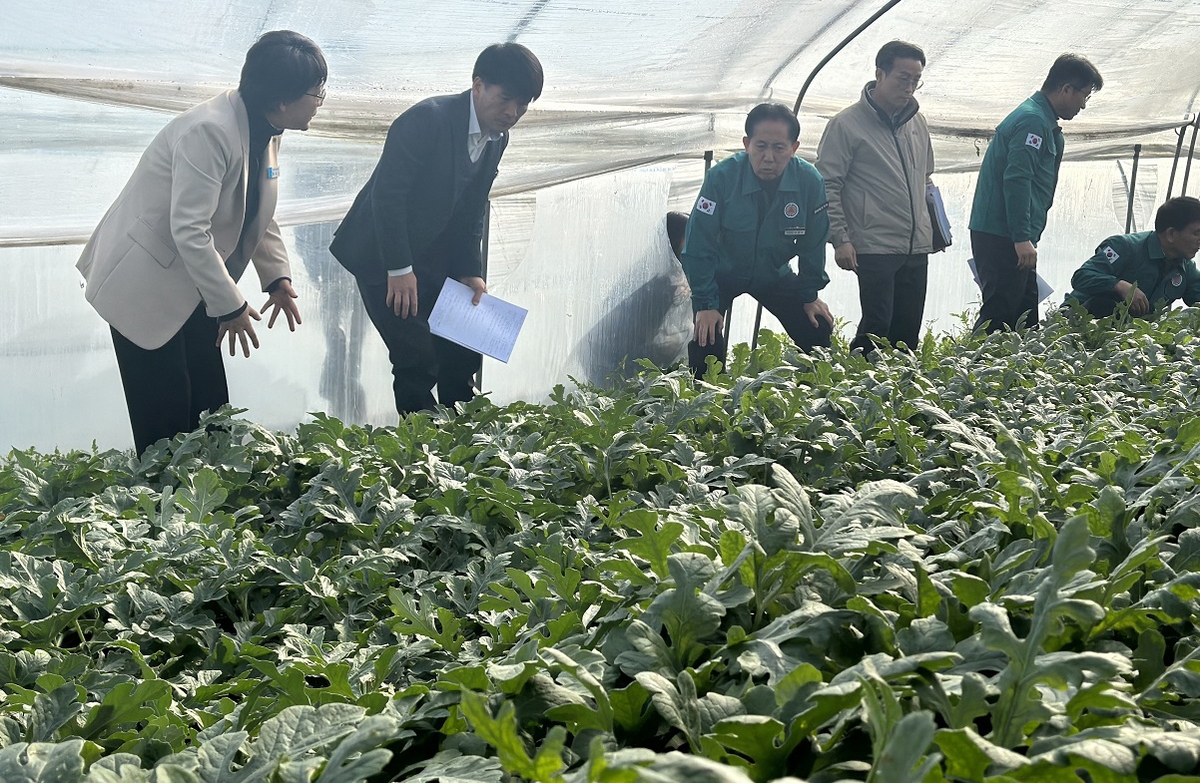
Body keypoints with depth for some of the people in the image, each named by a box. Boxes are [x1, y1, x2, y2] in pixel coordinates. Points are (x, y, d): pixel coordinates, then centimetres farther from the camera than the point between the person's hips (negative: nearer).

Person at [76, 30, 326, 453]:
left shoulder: (265, 131, 0)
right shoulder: (210, 131, -28)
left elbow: (258, 213, 12)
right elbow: (190, 231, -29)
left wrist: (277, 277, 1)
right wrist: (230, 306, -22)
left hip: (191, 284, 9)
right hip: (144, 283, -9)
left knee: (209, 410, 10)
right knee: (166, 419, -5)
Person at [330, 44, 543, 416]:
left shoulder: (497, 138, 1)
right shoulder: (428, 119, -24)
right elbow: (387, 194, -25)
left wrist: (469, 270, 1)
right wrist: (399, 270, -25)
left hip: (434, 256, 8)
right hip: (383, 254, -8)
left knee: (463, 355, 8)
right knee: (418, 360, -11)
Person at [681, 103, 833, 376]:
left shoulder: (810, 182, -20)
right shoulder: (722, 177, -29)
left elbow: (813, 244, -4)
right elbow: (698, 245, -23)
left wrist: (810, 295, 0)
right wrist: (705, 303, -23)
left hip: (774, 274, 3)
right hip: (722, 273, -3)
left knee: (818, 331, -1)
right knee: (707, 338, -21)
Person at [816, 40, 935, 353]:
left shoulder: (917, 121, 14)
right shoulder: (846, 124, -7)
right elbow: (826, 186, -8)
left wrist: (933, 227, 19)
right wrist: (840, 239, -14)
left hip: (917, 248, 7)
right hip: (874, 248, -7)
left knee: (909, 330, 8)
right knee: (877, 328, -8)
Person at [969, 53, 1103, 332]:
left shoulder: (1042, 121, 22)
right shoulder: (1033, 121, -12)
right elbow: (1017, 180, -22)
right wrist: (1022, 238, -25)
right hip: (1001, 236, -11)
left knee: (1025, 315, 11)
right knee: (999, 316, -12)